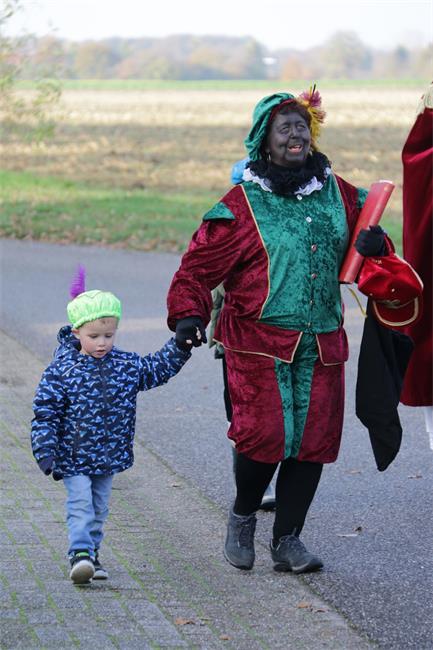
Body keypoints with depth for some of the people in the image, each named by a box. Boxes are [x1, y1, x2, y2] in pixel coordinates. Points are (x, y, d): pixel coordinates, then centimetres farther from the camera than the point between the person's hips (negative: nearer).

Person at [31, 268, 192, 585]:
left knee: (99, 507, 14)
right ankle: (80, 555, -19)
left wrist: (181, 347, -2)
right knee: (80, 505, -13)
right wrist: (45, 450, -17)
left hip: (110, 456, 4)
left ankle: (92, 555, 26)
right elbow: (45, 412, -11)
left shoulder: (127, 365, -1)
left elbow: (159, 368, 12)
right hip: (74, 457, -4)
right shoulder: (62, 371, -13)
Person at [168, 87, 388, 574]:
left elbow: (363, 233, 25)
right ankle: (243, 516, 18)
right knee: (264, 437, -12)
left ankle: (287, 539, 15)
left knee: (314, 440, 2)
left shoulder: (338, 194, 10)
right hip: (260, 343, -4)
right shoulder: (242, 204, -4)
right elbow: (199, 264, -1)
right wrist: (188, 313, -15)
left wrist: (375, 245, 1)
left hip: (322, 345, 4)